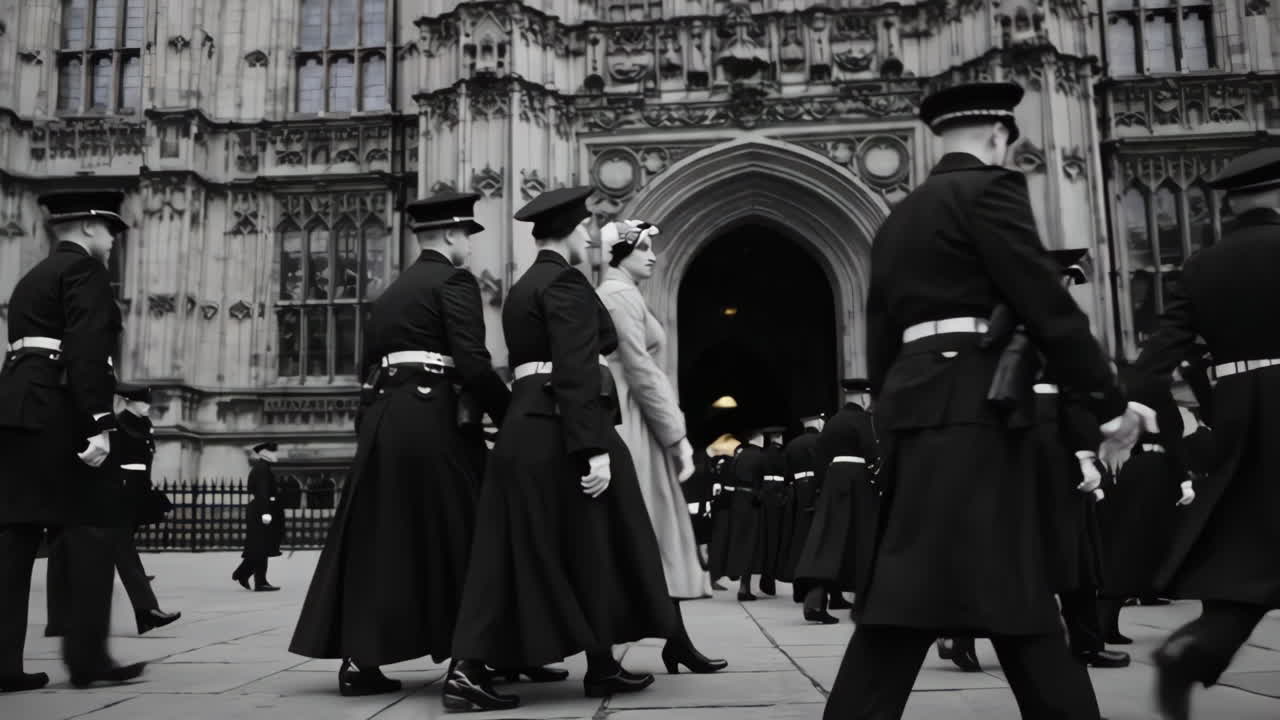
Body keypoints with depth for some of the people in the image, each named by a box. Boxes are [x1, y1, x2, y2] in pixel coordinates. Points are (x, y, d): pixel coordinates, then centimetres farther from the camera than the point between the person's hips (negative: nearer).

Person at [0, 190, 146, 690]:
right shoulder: (83, 269, -3)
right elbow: (86, 348, -17)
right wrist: (98, 424, -22)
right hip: (56, 409, -9)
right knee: (94, 522, -4)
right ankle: (87, 655, -3)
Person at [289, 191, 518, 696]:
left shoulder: (393, 290, 21)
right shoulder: (454, 281, -4)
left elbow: (370, 362, 19)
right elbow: (473, 365, -15)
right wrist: (513, 416, -5)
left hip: (383, 418, 8)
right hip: (431, 419, -7)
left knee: (375, 538, 8)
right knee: (457, 534, 2)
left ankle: (358, 661, 10)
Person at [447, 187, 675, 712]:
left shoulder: (521, 290, 19)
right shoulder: (566, 283, -10)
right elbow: (575, 370, -20)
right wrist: (594, 447, -23)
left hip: (524, 426, 9)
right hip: (561, 430, -9)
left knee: (514, 552, 6)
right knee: (589, 546, 5)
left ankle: (467, 671, 1)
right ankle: (601, 668, 18)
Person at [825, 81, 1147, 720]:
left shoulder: (896, 220, 21)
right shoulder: (989, 187, -3)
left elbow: (879, 336, 20)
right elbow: (1047, 304, -10)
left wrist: (894, 422, 24)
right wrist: (1111, 402, -3)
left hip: (915, 397, 8)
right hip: (971, 403, -8)